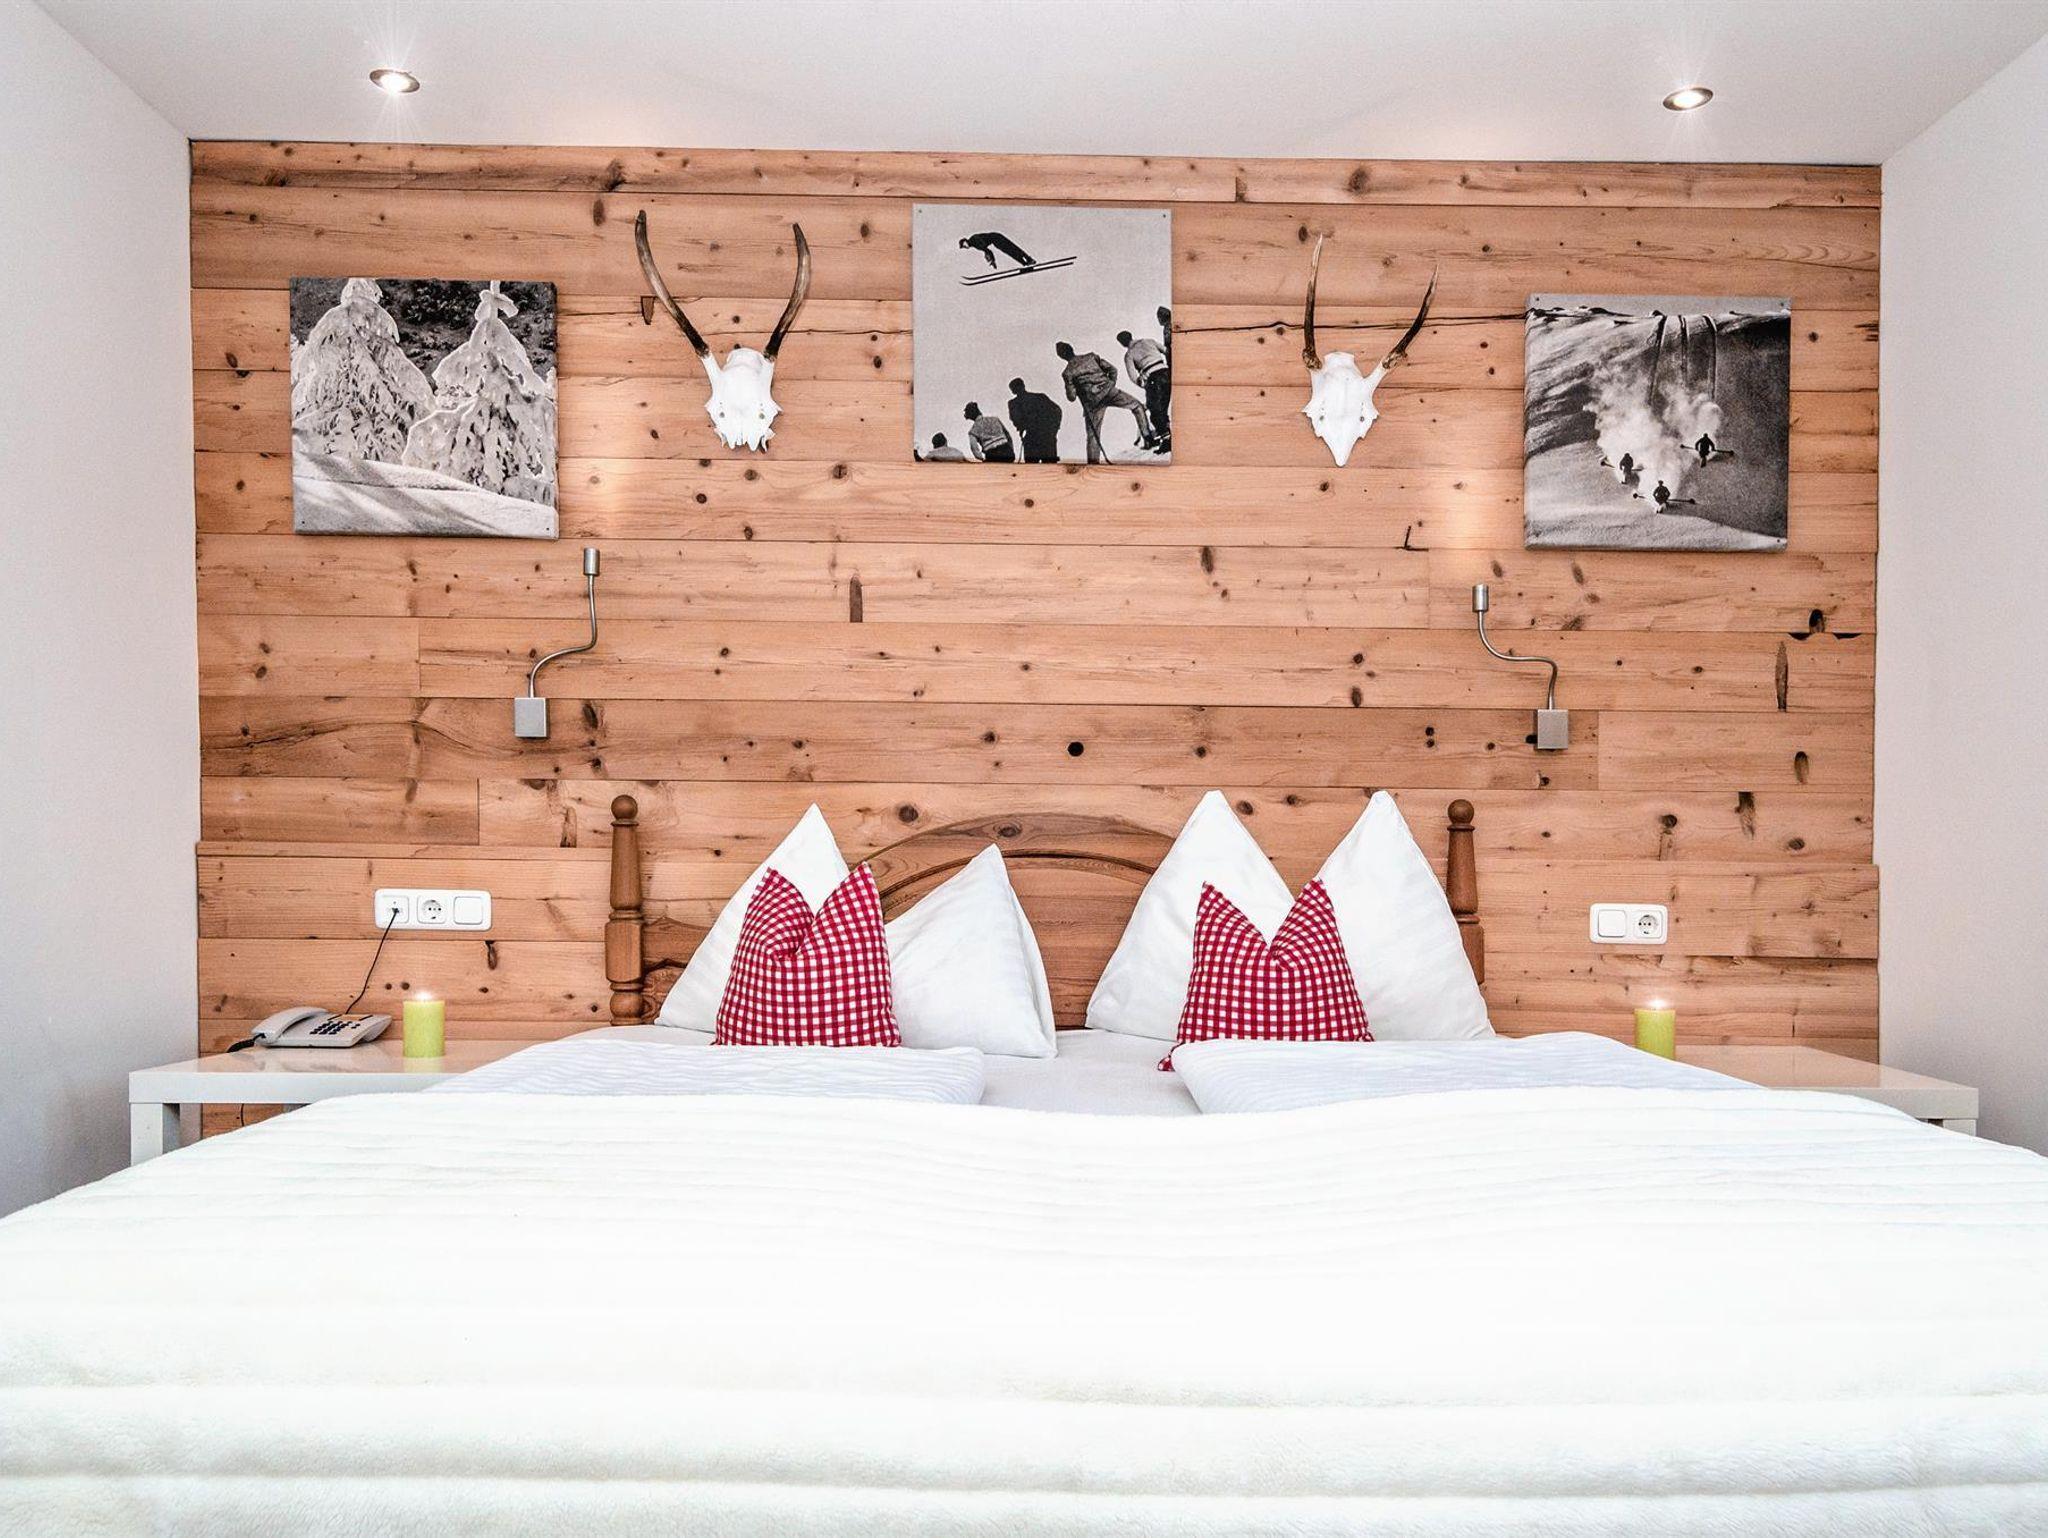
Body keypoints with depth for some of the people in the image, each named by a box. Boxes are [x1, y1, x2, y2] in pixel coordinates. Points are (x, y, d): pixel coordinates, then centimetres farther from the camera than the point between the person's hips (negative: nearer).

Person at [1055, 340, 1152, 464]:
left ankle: (1093, 460, 9)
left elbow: (1071, 397, 2)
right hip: (1108, 391, 1)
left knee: (1093, 433, 11)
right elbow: (1112, 369, 9)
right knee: (1136, 406, 16)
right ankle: (1146, 436, 5)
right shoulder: (1091, 356, 11)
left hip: (1092, 402, -1)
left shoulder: (1067, 373, 4)